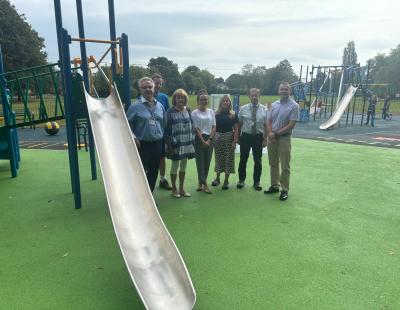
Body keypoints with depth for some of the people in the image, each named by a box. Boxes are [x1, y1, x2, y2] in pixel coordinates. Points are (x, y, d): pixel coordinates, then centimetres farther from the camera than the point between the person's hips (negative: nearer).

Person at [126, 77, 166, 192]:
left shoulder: (160, 106, 8)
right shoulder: (135, 106, -6)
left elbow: (164, 123, 15)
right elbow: (127, 124, -5)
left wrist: (163, 138, 9)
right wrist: (134, 138, -12)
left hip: (158, 144, 5)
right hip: (142, 145, -5)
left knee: (153, 172, 14)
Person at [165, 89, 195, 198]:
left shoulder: (188, 110, 6)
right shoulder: (170, 112, -8)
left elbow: (191, 126, 10)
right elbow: (167, 129, -10)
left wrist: (192, 142, 6)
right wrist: (170, 146, -14)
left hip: (187, 143, 5)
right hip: (175, 144, -4)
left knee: (183, 166, 12)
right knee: (175, 166, 5)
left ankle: (181, 188, 25)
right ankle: (174, 189, 21)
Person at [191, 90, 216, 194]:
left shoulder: (211, 112, 8)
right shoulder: (194, 113, -2)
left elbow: (214, 127, 6)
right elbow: (196, 128, -6)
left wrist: (209, 140, -6)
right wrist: (203, 141, -11)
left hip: (209, 139, 4)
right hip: (199, 139, -4)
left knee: (207, 161, 5)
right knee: (200, 161, -3)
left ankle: (200, 183, 17)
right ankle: (205, 184, 2)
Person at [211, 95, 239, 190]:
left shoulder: (233, 115, 0)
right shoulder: (216, 114, 2)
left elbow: (236, 129, -2)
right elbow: (213, 127, 4)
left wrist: (235, 141, -9)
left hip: (229, 138, -1)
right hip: (218, 138, 1)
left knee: (229, 158, 3)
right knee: (218, 158, 8)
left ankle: (226, 180, 14)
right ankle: (217, 178, 22)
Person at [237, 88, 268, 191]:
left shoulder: (264, 109, 0)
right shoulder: (243, 109, 1)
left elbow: (266, 125, 0)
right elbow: (239, 124, 4)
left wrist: (265, 139, -5)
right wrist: (238, 137, 4)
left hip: (258, 137, 0)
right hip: (245, 136, 0)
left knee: (258, 160, 8)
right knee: (243, 159, 9)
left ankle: (256, 182, 23)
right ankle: (241, 180, 26)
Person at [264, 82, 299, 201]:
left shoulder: (294, 106, -8)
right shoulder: (274, 104, 9)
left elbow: (291, 125, -14)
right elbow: (269, 121, 9)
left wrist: (276, 134, -14)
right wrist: (270, 133, -8)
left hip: (284, 138, -5)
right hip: (272, 137, 5)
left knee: (285, 166, 1)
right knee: (273, 164, 13)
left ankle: (284, 190, 10)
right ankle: (274, 186, 26)